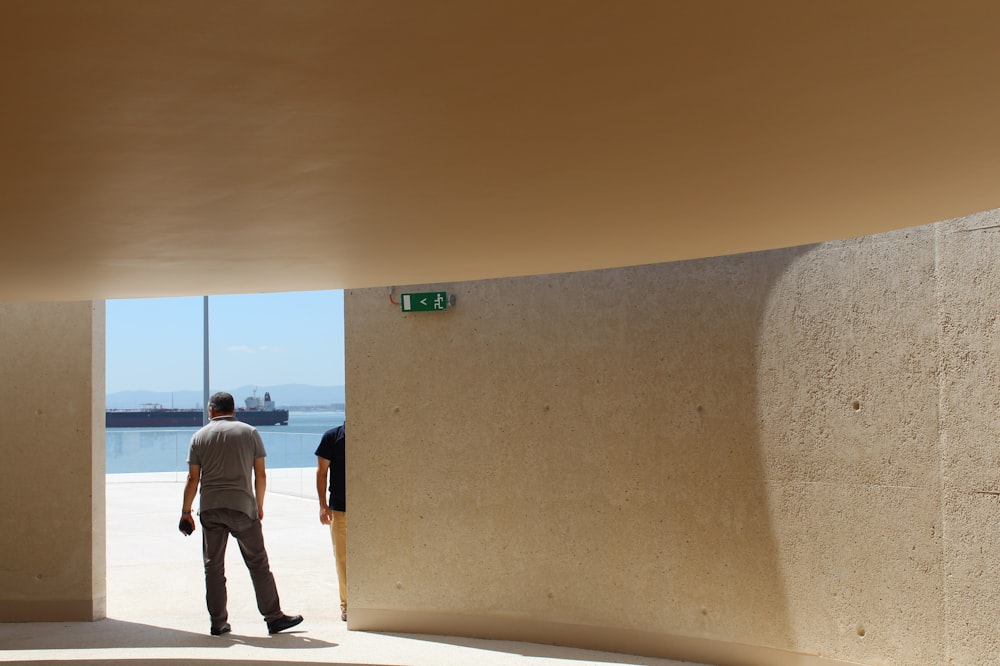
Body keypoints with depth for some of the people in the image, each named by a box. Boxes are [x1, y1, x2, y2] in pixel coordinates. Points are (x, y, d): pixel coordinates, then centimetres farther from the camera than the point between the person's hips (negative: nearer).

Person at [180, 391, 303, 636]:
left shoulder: (200, 436, 6)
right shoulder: (250, 433, 5)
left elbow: (193, 479, 4)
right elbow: (261, 475, 4)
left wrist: (186, 511, 12)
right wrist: (259, 506, 15)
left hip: (210, 509, 1)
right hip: (243, 507, -1)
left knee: (213, 566, 7)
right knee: (258, 564, 3)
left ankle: (218, 622, 8)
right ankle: (274, 618, 4)